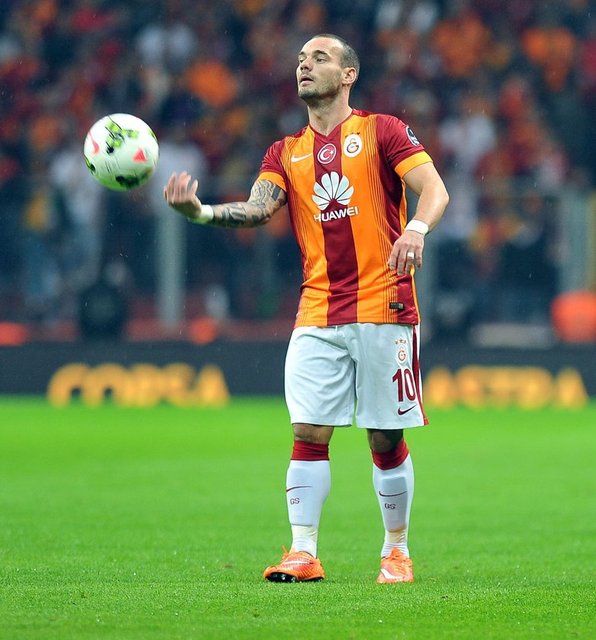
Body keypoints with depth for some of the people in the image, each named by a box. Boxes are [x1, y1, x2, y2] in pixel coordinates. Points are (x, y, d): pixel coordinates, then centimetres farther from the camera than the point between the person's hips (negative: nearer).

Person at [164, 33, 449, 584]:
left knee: (386, 439, 1)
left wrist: (417, 228, -28)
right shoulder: (286, 154, 14)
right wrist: (199, 211, -21)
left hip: (384, 307, -3)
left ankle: (396, 551, 14)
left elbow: (434, 190, -6)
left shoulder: (382, 131, 4)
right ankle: (303, 553, -6)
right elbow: (258, 209, -2)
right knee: (308, 431, -7)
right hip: (318, 314, 3)